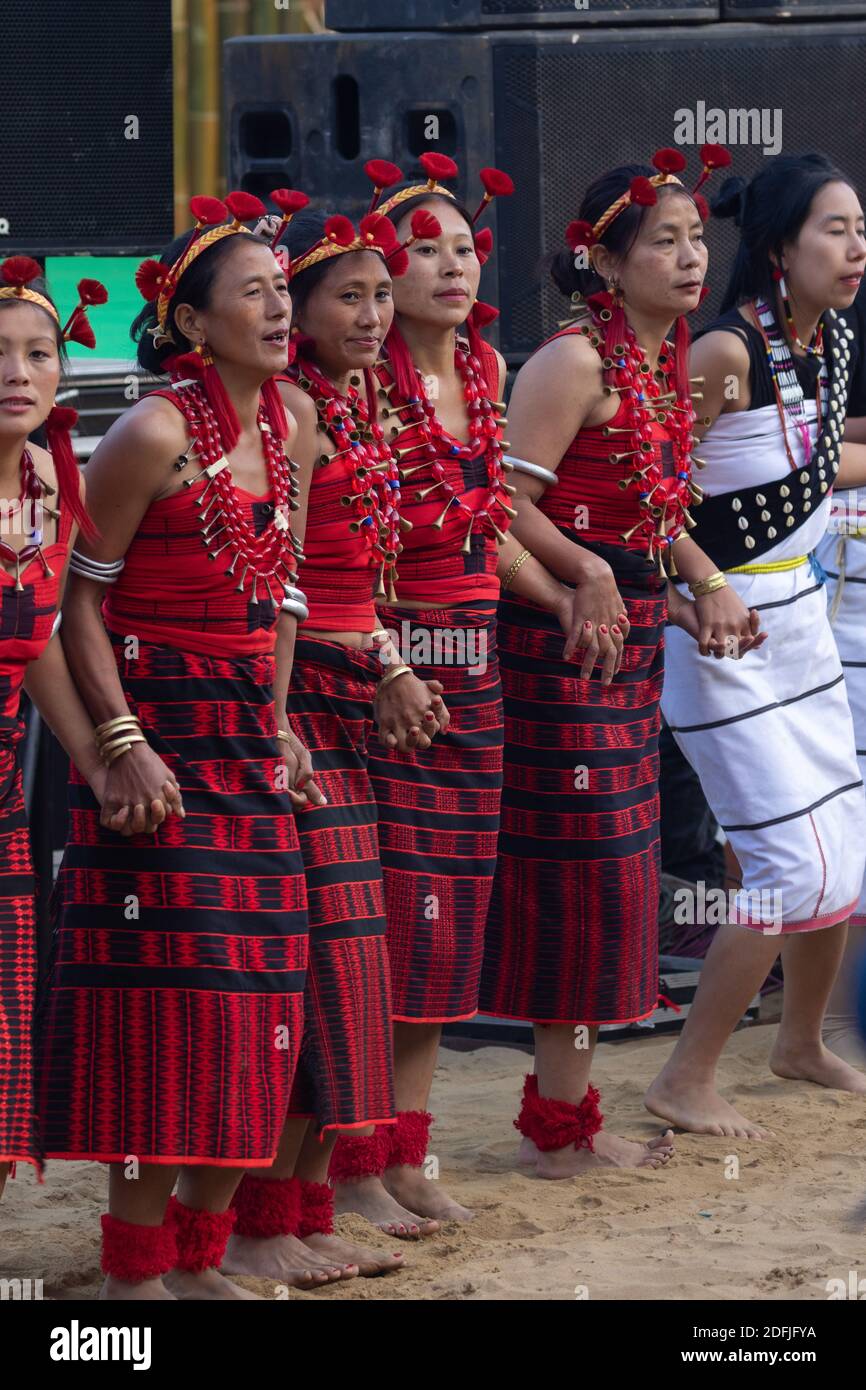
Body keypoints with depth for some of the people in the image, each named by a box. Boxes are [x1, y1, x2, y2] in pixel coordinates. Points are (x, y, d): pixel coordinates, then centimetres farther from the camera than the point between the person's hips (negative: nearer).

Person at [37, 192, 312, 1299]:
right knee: (173, 996, -8)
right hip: (160, 740, -7)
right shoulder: (156, 435, -12)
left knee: (257, 995, 6)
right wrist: (121, 744, -17)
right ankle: (139, 1265, -1)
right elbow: (78, 598, -11)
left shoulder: (279, 427, 11)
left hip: (249, 745, 8)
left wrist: (279, 727, 15)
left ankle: (199, 1254, 14)